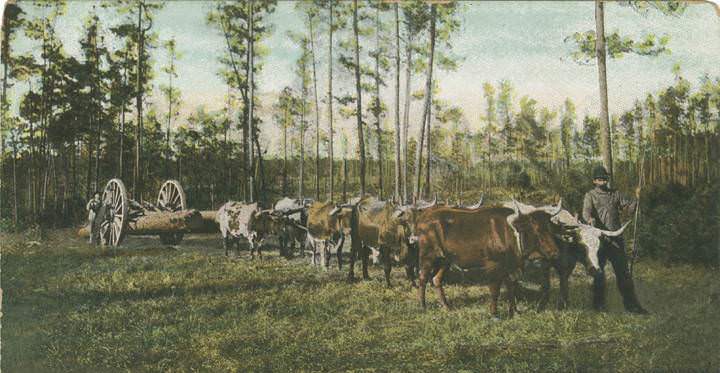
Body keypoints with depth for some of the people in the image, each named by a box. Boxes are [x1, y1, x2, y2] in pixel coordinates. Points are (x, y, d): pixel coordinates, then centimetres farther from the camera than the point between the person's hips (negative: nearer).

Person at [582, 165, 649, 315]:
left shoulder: (615, 194, 14)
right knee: (598, 271, 3)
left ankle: (631, 304, 12)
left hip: (616, 239, 3)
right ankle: (598, 303, 16)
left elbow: (629, 205, 5)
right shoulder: (590, 195, 3)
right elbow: (586, 211, -14)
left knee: (623, 271, 5)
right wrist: (589, 218, -36)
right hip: (598, 239, -3)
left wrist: (637, 198, -14)